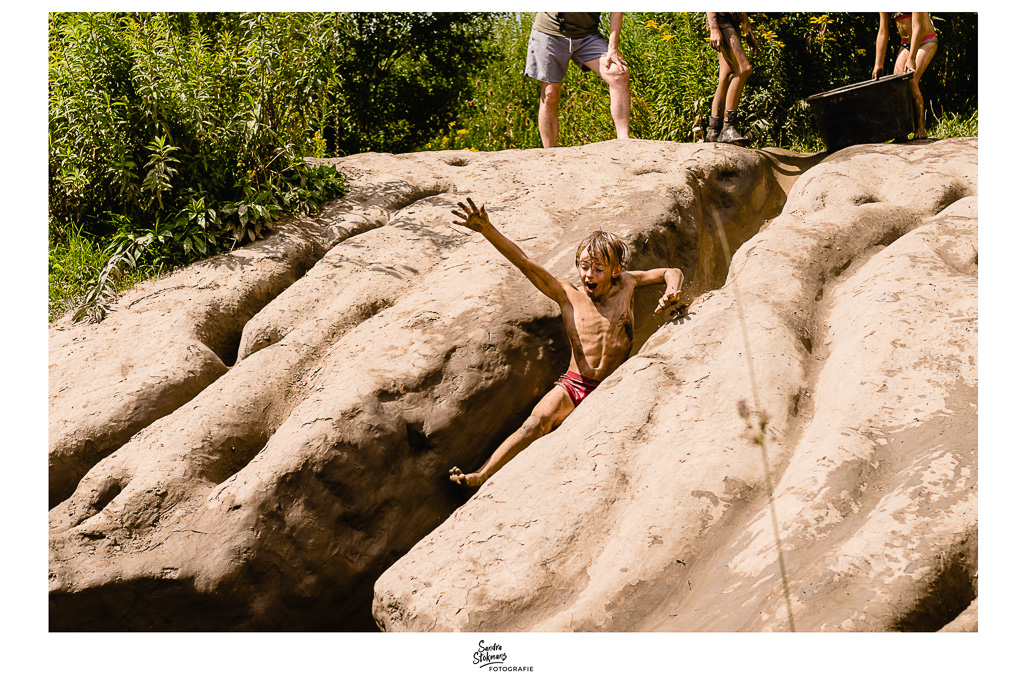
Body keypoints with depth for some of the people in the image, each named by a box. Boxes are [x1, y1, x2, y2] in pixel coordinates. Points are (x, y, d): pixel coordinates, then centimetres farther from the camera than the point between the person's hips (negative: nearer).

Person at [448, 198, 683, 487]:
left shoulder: (625, 284, 10)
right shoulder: (568, 297, 6)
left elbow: (672, 272, 19)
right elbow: (524, 263, -2)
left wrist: (671, 293, -6)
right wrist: (486, 230, -12)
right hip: (573, 386, -2)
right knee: (537, 422, -28)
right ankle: (480, 477, -34)